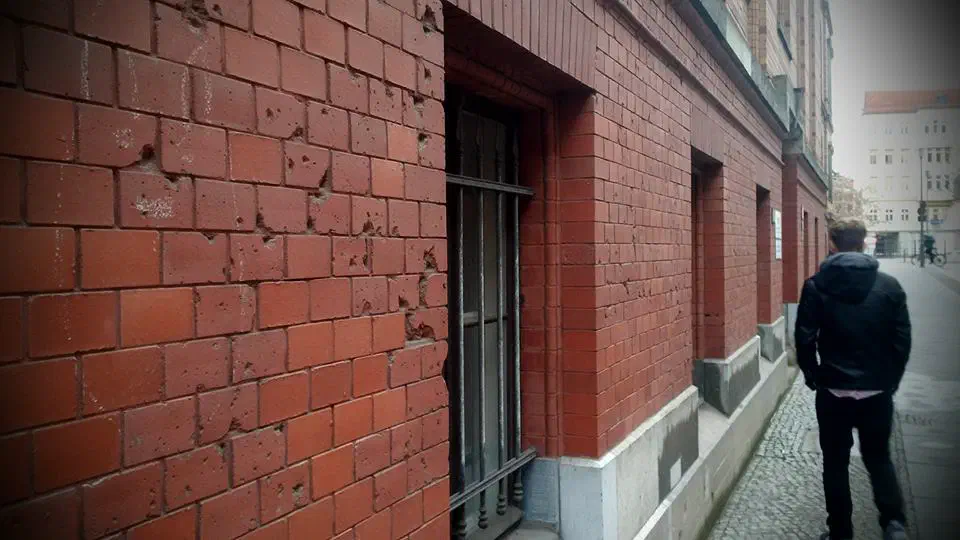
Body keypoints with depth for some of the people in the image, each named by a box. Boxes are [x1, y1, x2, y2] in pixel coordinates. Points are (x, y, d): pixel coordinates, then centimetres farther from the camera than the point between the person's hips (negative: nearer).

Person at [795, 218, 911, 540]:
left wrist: (812, 376, 7)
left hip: (833, 391, -2)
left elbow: (804, 338, -8)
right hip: (878, 391, 2)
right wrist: (891, 380, 13)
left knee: (836, 462, 11)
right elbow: (902, 340, 0)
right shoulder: (889, 286, -2)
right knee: (878, 457, 19)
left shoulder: (816, 286, -7)